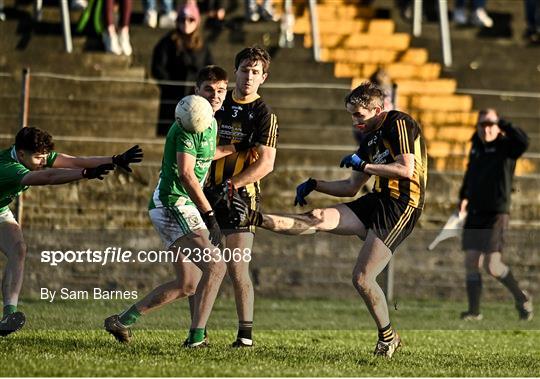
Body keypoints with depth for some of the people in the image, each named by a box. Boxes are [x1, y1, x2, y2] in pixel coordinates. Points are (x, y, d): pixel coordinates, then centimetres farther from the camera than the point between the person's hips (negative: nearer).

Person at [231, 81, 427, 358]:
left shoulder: (399, 123, -7)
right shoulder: (368, 138, 19)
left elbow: (406, 169, -19)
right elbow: (351, 188, 24)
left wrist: (363, 164, -12)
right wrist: (314, 185, 14)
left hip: (402, 206, -8)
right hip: (376, 201, 8)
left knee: (362, 278, -10)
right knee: (320, 219, -13)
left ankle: (388, 337, 5)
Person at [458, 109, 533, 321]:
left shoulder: (506, 146, -6)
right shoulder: (477, 145, 13)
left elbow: (523, 141, -30)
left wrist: (501, 123, -25)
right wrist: (464, 197, 23)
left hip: (496, 214, -6)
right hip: (474, 214, 6)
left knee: (492, 266, -12)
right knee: (471, 262, 0)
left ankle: (521, 298, 12)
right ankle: (474, 311, 7)